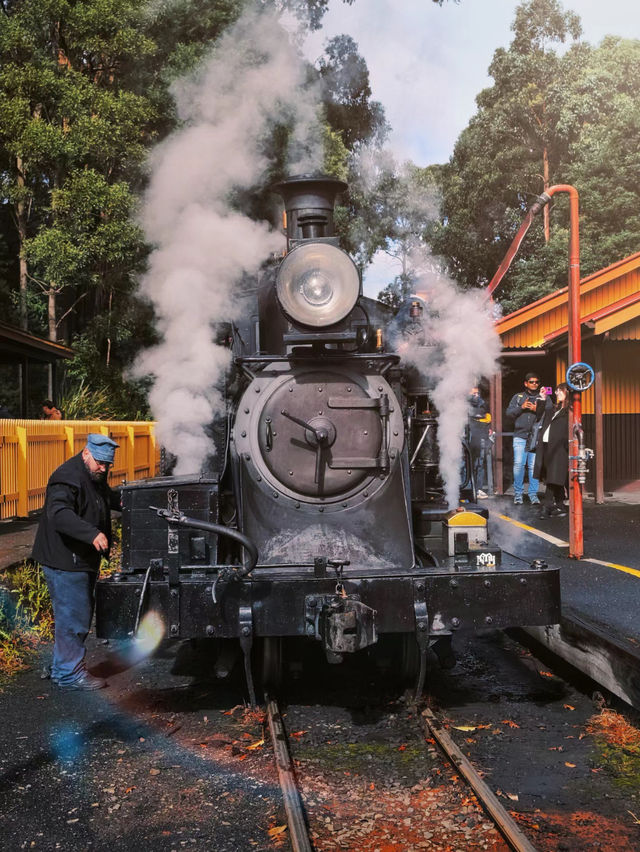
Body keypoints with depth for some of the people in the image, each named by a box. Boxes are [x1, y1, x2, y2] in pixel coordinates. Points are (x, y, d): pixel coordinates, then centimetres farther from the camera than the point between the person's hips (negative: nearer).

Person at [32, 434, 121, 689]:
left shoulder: (95, 477, 11)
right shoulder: (67, 478, -22)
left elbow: (106, 497, 31)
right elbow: (59, 514, -36)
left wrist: (123, 499, 8)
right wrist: (92, 534, -47)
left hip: (83, 560, 11)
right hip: (64, 560, -11)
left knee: (80, 615, 18)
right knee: (73, 616, -6)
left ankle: (61, 668, 31)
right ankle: (70, 674, 6)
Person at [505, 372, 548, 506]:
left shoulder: (542, 397, 15)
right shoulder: (518, 397, 17)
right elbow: (509, 412, 7)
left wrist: (536, 410, -10)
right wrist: (521, 408, -5)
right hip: (520, 436, 0)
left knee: (534, 466, -4)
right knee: (519, 464, -7)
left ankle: (533, 494, 3)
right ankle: (518, 493, 2)